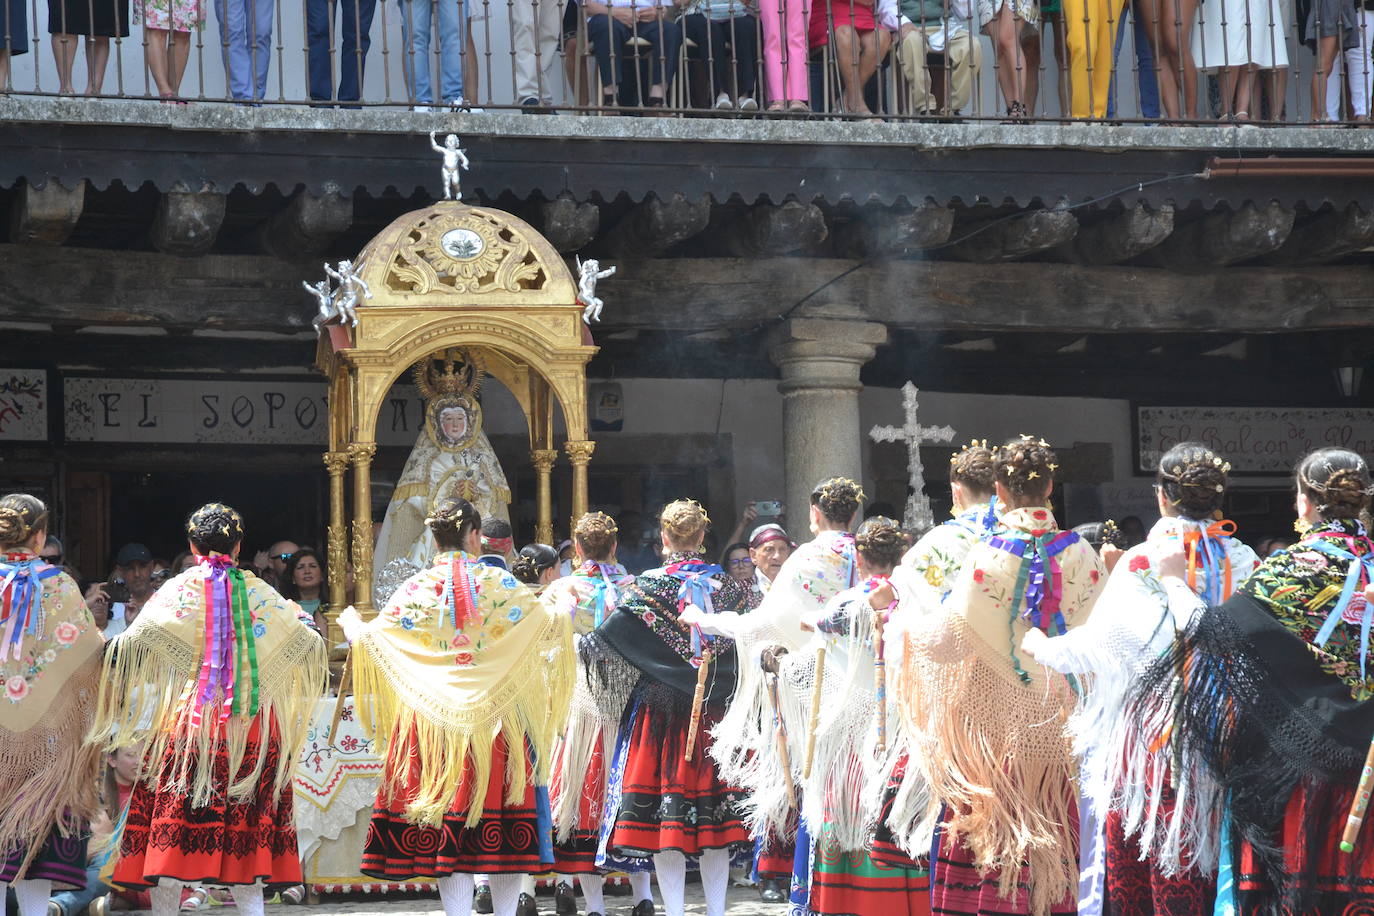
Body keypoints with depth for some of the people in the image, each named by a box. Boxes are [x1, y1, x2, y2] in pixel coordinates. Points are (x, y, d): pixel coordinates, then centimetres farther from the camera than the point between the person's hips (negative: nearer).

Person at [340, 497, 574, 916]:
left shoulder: (417, 588, -3)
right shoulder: (500, 584, -2)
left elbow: (372, 637, -2)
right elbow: (551, 625, 2)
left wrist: (351, 623, 20)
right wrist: (565, 613, 25)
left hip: (435, 721, 0)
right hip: (498, 719, 0)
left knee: (448, 824, 1)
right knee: (502, 824, 6)